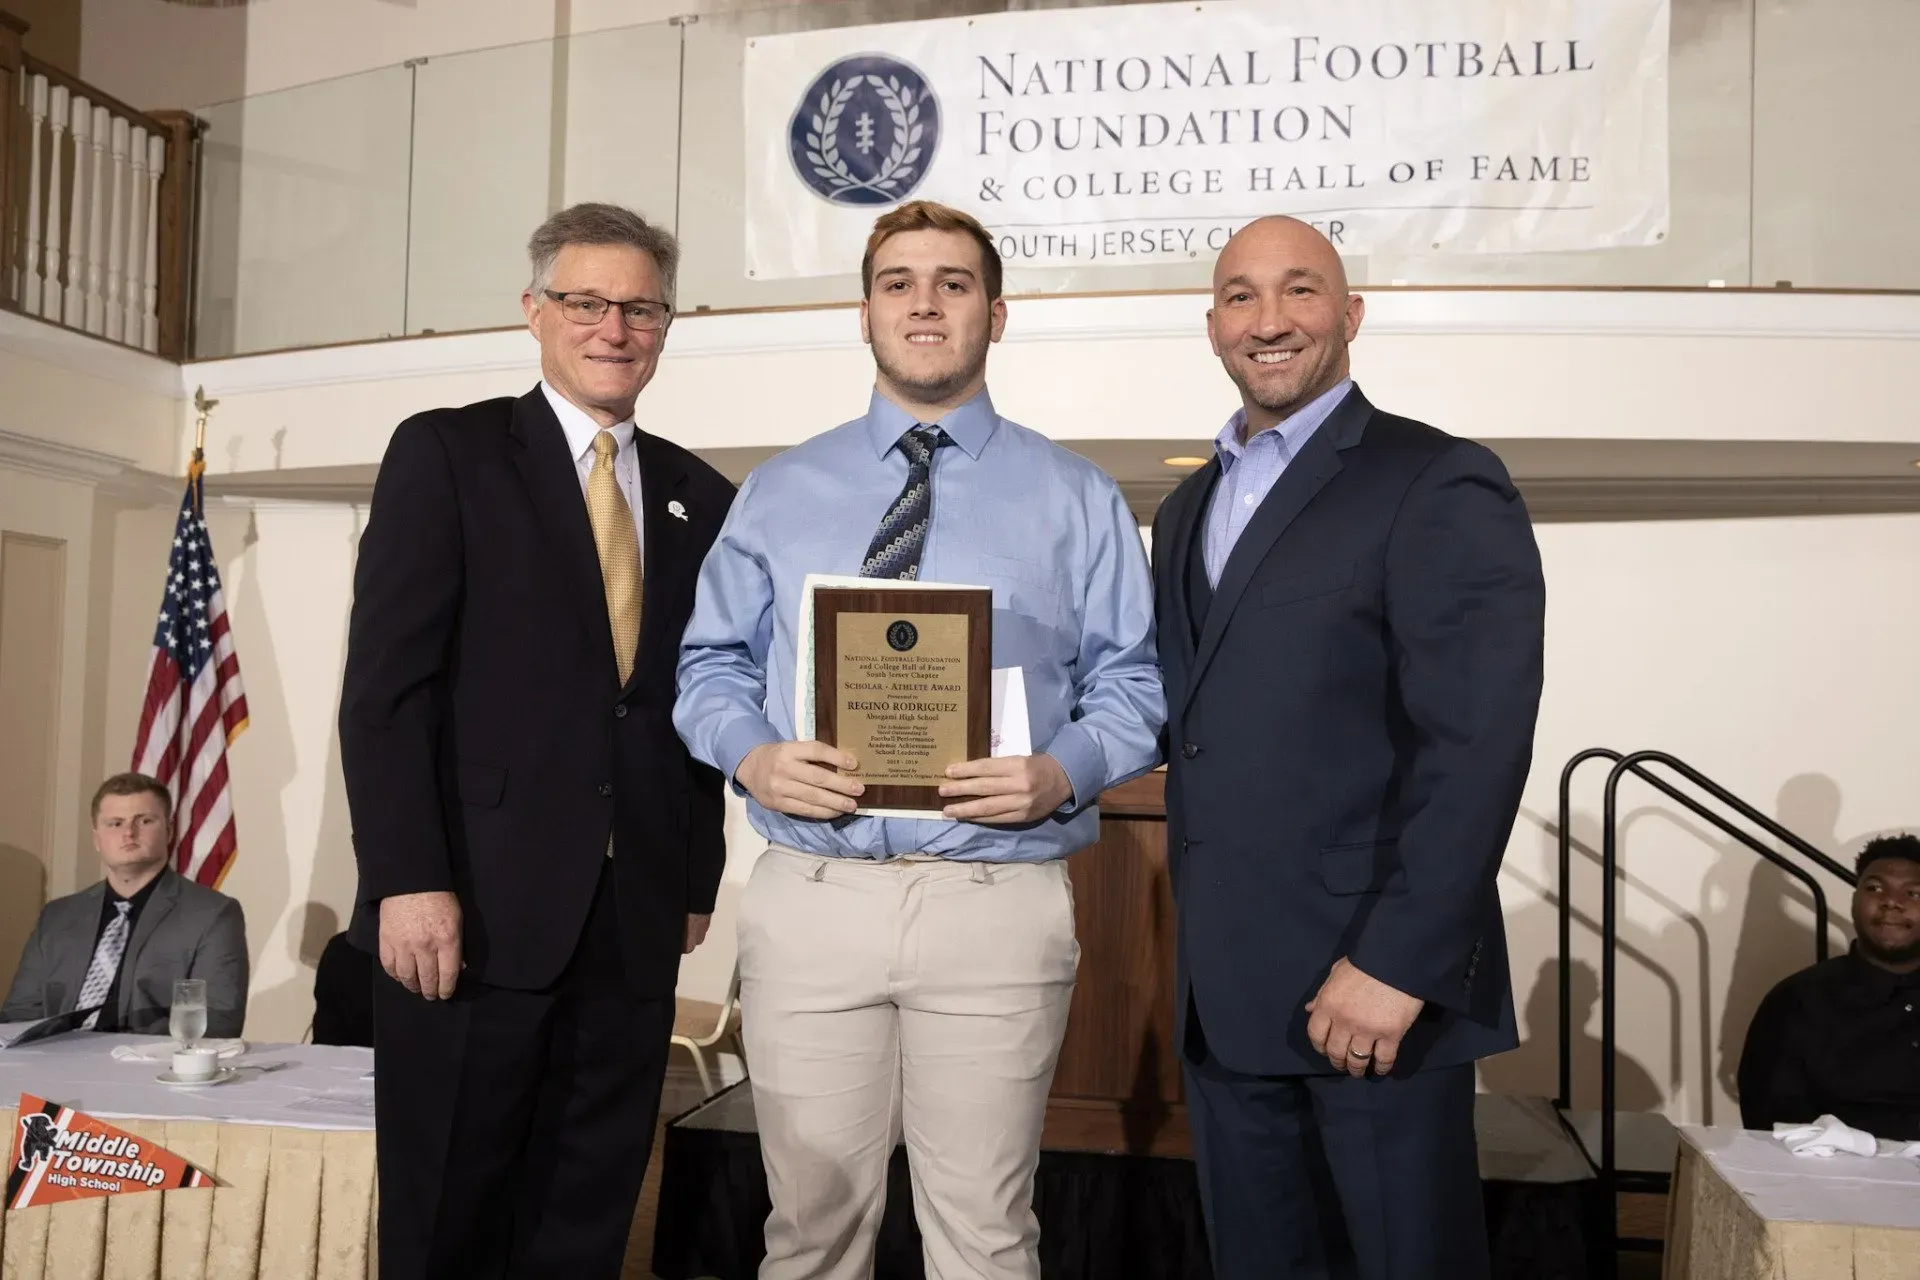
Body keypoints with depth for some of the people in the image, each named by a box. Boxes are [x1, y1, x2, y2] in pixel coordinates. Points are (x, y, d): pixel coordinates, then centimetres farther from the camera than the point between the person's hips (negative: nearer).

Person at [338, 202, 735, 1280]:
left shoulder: (702, 498, 13)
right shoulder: (447, 454, 1)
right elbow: (386, 684, -6)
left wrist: (699, 881, 10)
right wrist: (407, 880, -13)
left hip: (638, 923, 4)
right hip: (474, 911, -3)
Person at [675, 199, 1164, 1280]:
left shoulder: (1077, 499, 7)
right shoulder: (778, 494, 12)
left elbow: (1134, 684, 4)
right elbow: (713, 663, 12)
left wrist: (1063, 774, -15)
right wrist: (752, 754, -8)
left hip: (998, 901, -1)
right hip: (809, 896, 2)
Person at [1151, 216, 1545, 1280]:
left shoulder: (1440, 487, -8)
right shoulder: (1186, 510, 16)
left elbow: (1477, 744, -16)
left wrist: (1395, 965, -20)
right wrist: (1194, 946, 10)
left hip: (1378, 992, -6)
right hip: (1222, 995, 7)